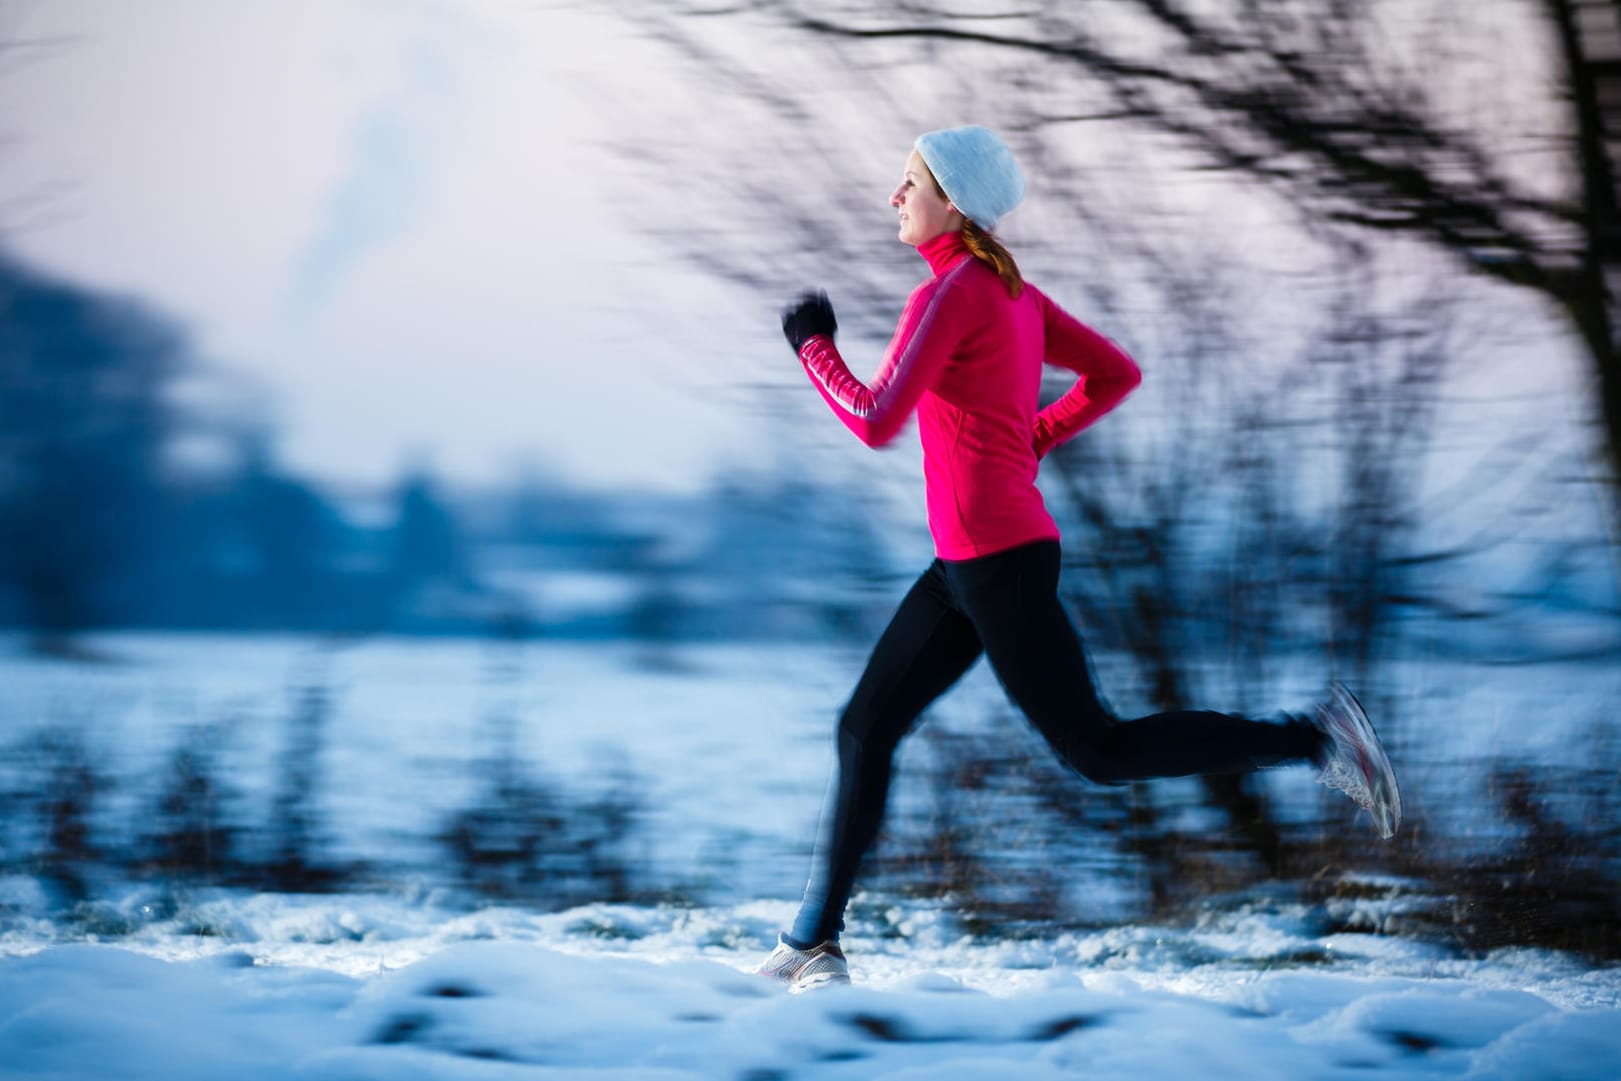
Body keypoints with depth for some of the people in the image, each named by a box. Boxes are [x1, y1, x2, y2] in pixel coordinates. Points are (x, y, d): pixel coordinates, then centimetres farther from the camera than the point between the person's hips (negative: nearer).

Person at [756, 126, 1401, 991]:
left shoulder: (951, 291, -16)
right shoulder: (1012, 292, 12)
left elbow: (876, 422, -22)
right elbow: (1116, 374, 19)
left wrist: (813, 346, -6)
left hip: (997, 561, -10)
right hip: (972, 562, 10)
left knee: (1099, 752, -3)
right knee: (865, 728, 9)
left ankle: (1314, 740, -2)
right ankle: (812, 943, 13)